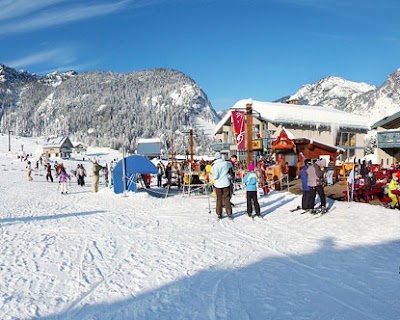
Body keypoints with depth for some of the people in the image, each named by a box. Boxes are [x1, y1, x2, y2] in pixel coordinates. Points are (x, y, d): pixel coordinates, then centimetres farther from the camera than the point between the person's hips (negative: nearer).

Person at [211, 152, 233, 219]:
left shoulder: (214, 166, -14)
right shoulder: (226, 163, -4)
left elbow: (215, 176, -18)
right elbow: (231, 164, 20)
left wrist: (212, 177, 3)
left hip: (218, 184, -2)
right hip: (226, 183, 2)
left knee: (219, 199, 10)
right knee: (227, 199, 9)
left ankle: (219, 214, 14)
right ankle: (229, 213, 10)